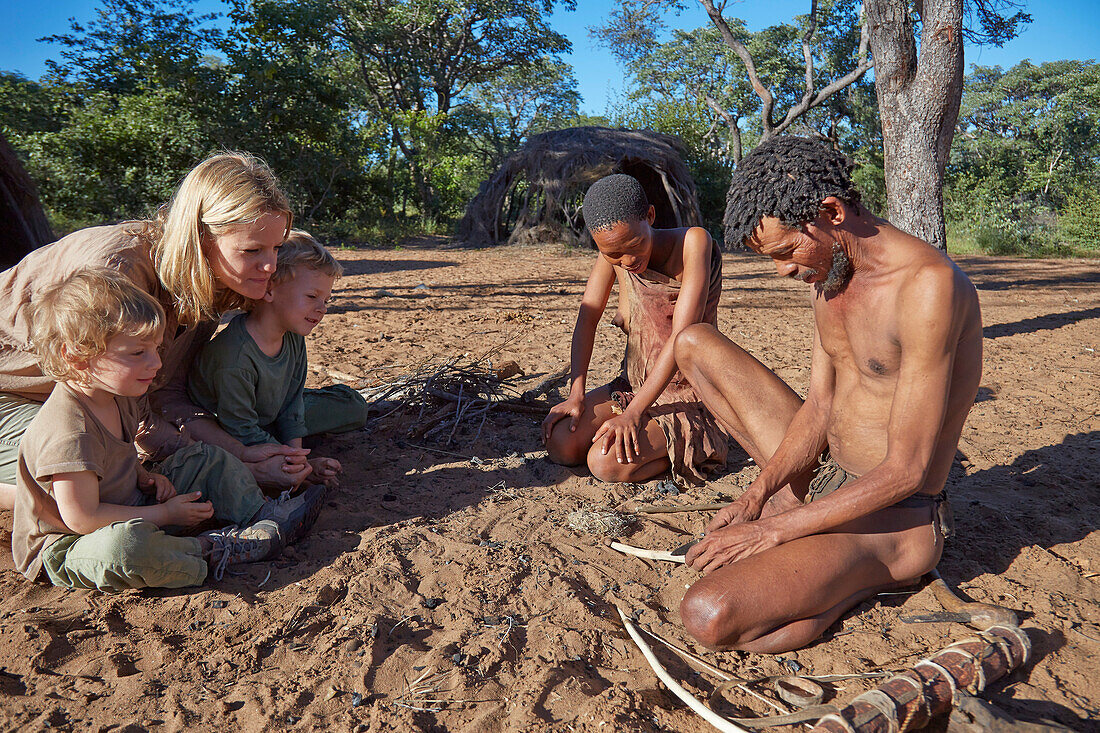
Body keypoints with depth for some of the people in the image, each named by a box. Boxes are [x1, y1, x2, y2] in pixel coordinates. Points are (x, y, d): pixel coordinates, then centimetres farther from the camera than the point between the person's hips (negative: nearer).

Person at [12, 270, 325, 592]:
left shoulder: (116, 396, -1)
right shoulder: (69, 433, -32)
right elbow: (82, 518, -29)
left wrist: (144, 476, -3)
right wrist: (165, 515, -21)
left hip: (128, 509, 9)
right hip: (64, 546, -9)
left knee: (206, 459, 7)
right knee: (124, 544, -43)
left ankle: (262, 513, 3)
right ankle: (207, 552, -20)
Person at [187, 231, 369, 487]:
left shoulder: (293, 339, -10)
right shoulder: (234, 358, -35)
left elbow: (291, 403, -2)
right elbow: (242, 432, -29)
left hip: (269, 415, 8)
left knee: (353, 405, 4)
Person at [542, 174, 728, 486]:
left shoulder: (694, 242, -20)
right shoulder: (613, 250, -3)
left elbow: (683, 337, -25)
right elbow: (587, 318, 1)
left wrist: (633, 413, -27)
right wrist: (576, 395, -9)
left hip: (690, 398, -6)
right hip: (632, 386, 6)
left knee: (607, 463, -26)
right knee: (560, 445, -15)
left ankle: (686, 450, 1)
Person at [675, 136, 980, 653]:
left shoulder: (928, 284, -25)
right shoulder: (824, 272, 2)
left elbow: (907, 471, -25)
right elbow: (818, 408, 5)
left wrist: (772, 531, -21)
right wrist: (760, 494, -9)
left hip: (896, 519, -8)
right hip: (824, 474, 8)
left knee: (710, 618, -31)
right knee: (695, 344, 6)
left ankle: (876, 578, -5)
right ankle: (797, 497, 6)